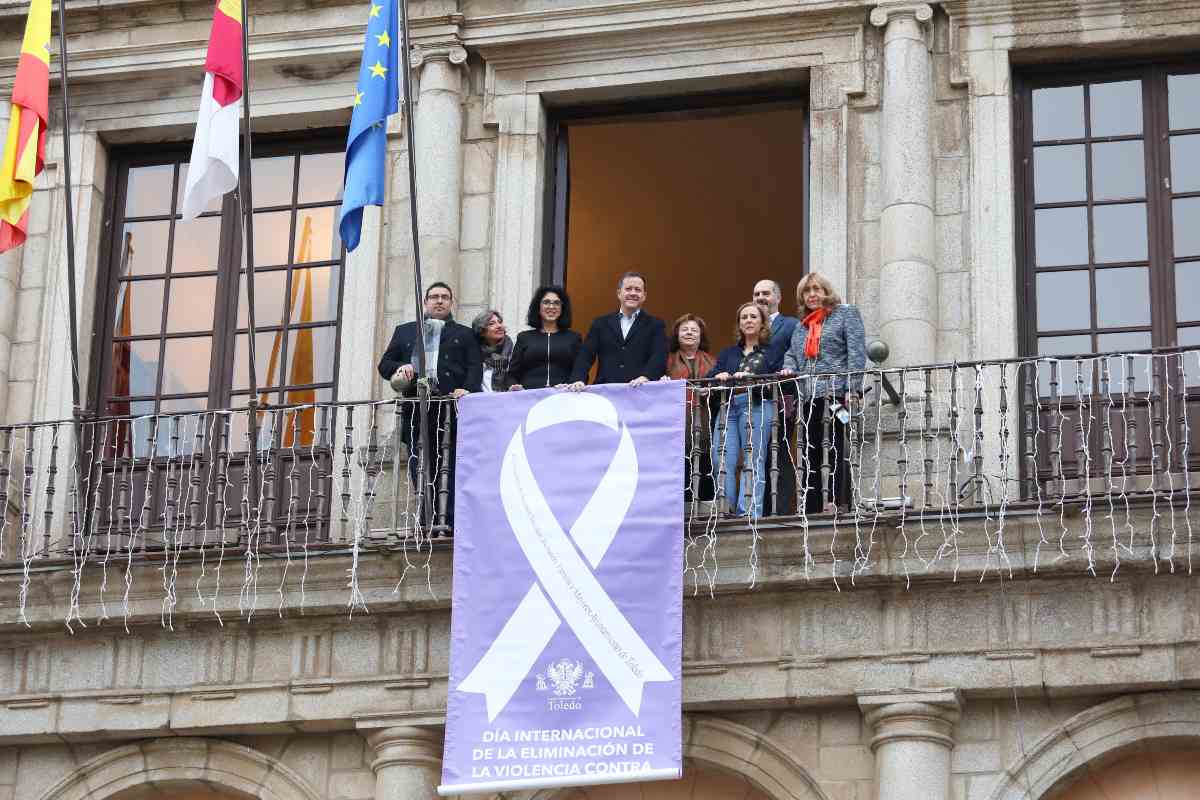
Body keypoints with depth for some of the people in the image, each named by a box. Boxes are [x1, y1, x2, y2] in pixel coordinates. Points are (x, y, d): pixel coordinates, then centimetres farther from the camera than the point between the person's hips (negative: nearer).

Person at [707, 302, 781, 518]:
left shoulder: (771, 352, 13)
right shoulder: (728, 353, 27)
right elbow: (709, 376, 16)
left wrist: (751, 376, -15)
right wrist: (718, 376, -6)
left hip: (757, 405, -4)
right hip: (728, 406, 4)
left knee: (754, 461, -10)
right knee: (722, 460, -9)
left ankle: (749, 514, -13)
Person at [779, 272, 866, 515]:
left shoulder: (845, 314, 6)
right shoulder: (801, 326, 26)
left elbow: (856, 351, -4)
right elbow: (792, 353, 30)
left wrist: (852, 387, -15)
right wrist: (788, 368, 5)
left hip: (836, 393, -7)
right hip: (808, 396, 7)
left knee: (837, 450, -10)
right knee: (810, 453, 3)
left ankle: (838, 502, -13)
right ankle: (811, 507, 4)